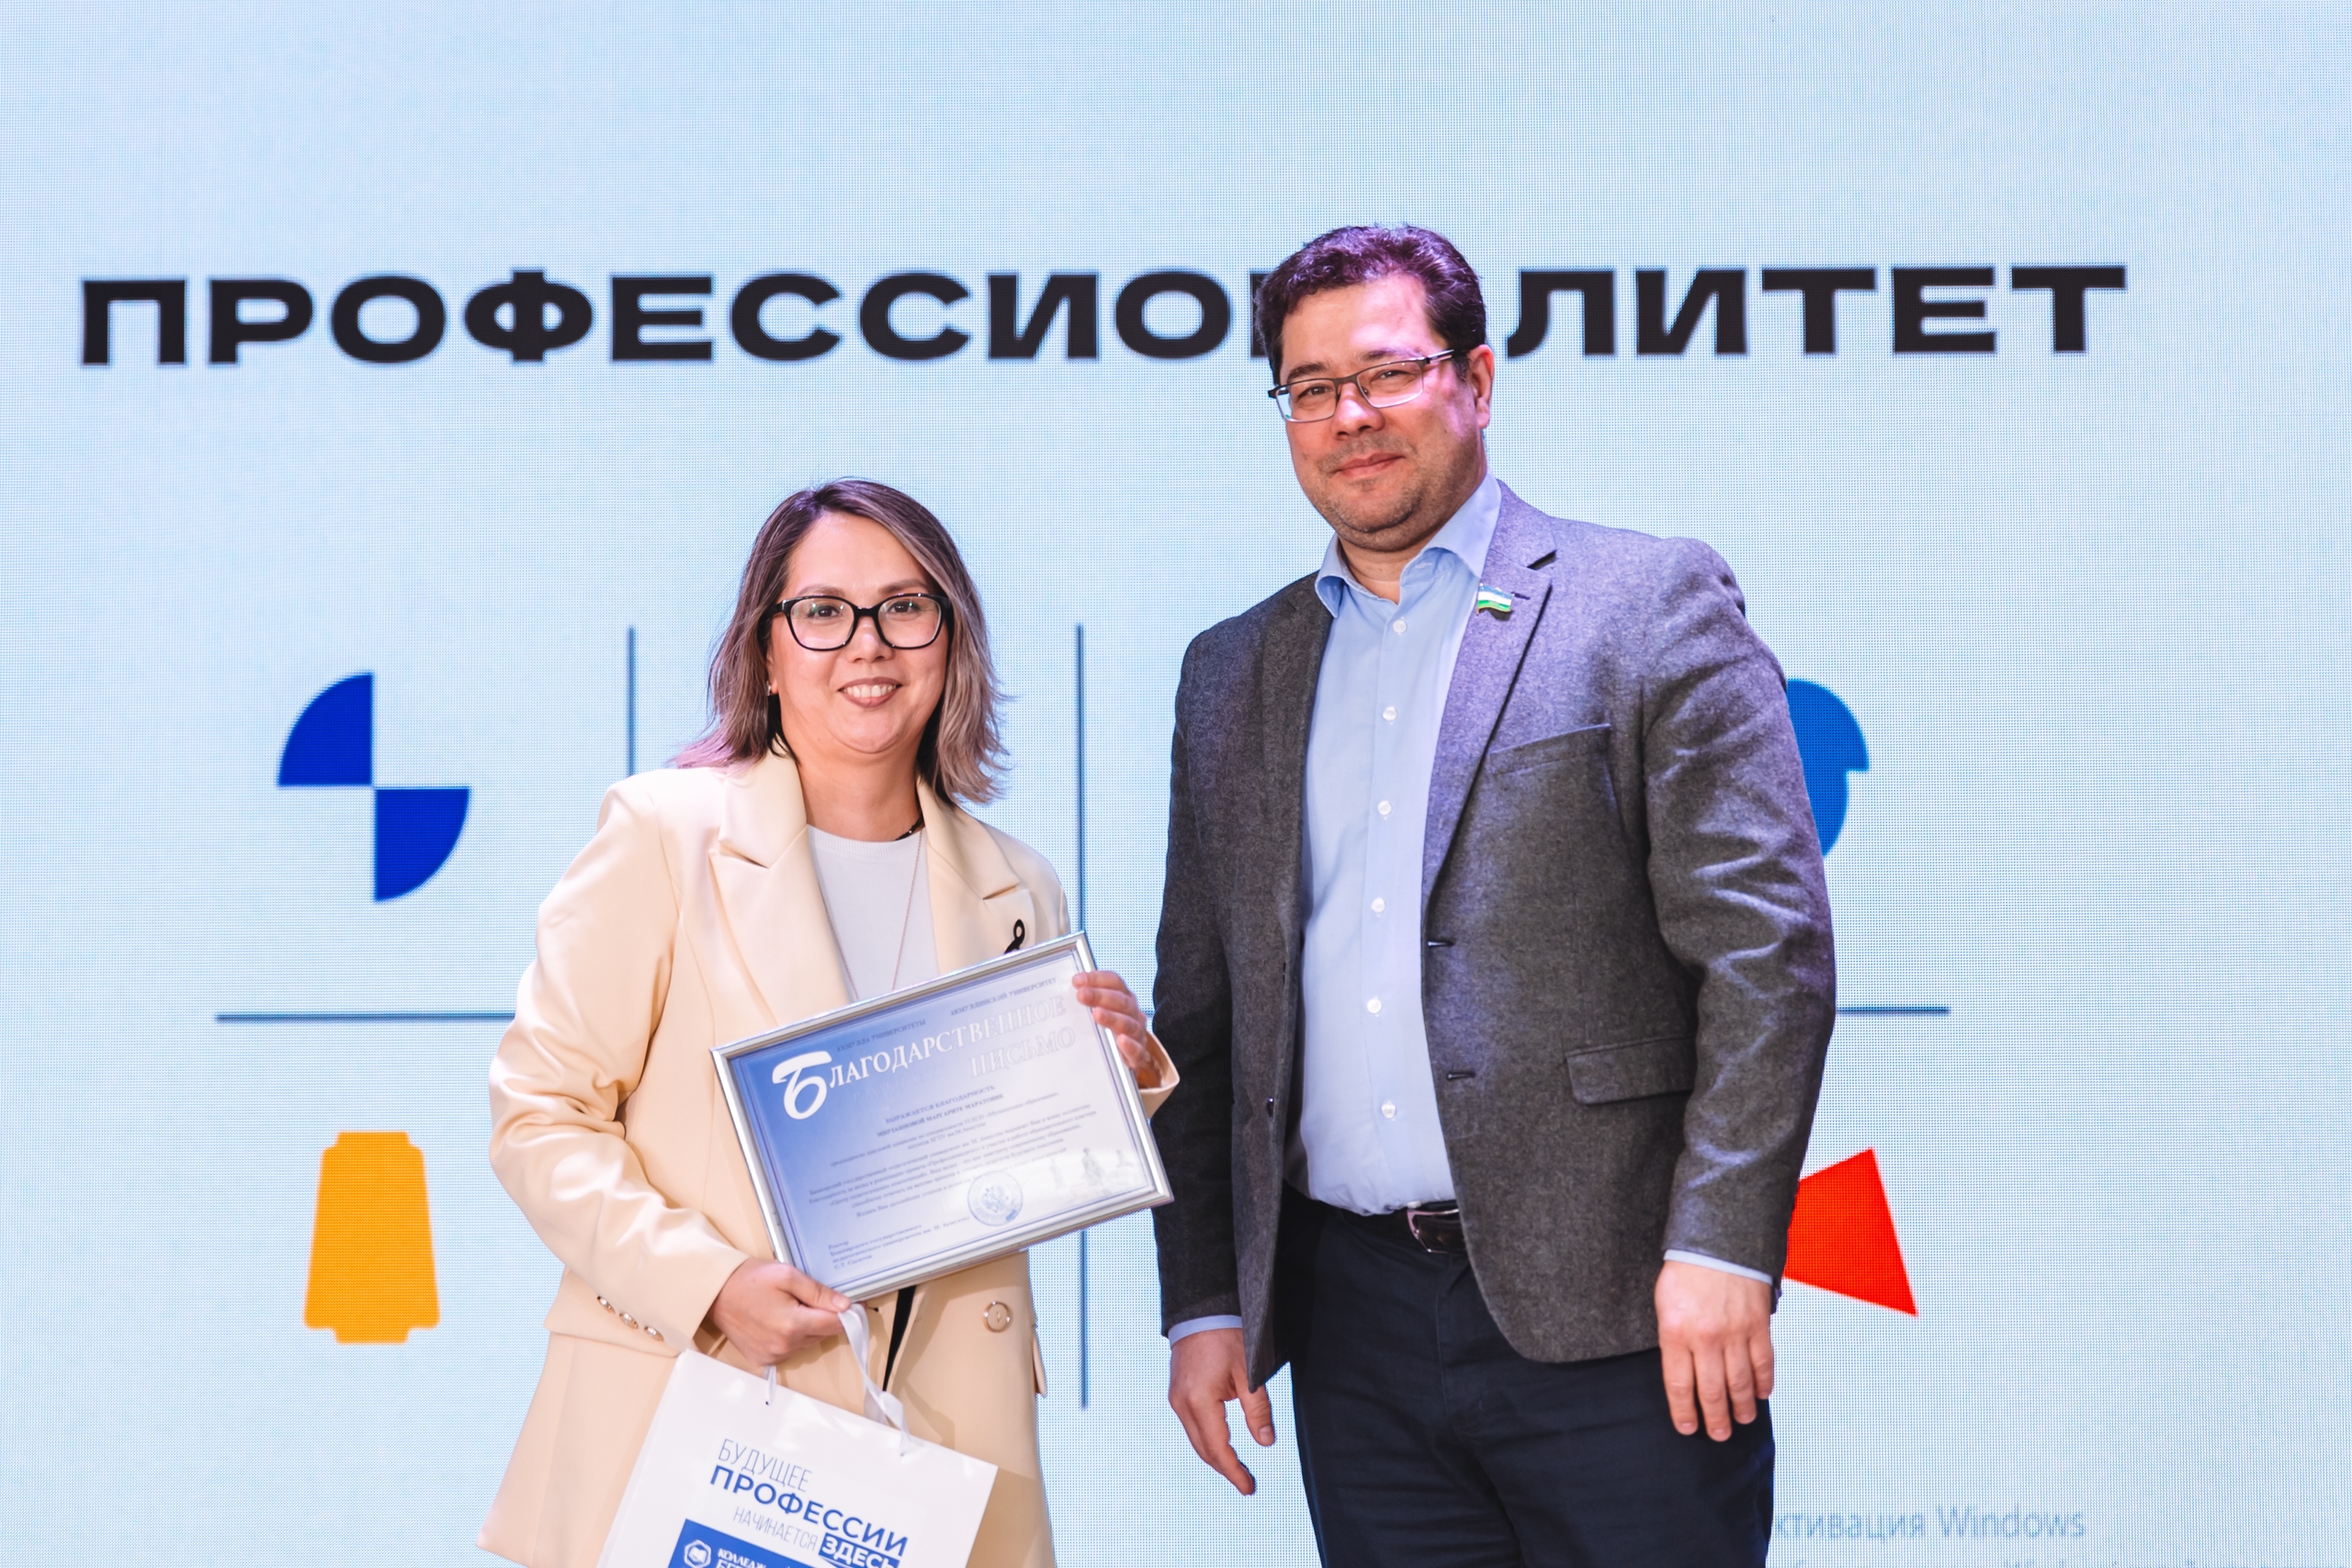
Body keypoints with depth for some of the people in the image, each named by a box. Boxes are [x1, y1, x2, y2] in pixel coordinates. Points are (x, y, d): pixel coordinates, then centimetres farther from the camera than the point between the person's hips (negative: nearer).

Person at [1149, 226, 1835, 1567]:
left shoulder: (1649, 606, 0)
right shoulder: (1234, 674, 14)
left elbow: (1767, 947, -7)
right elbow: (1200, 1015, 15)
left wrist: (1720, 1252, -14)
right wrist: (1204, 1301, 9)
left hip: (1608, 1314, -4)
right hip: (1353, 1325, 4)